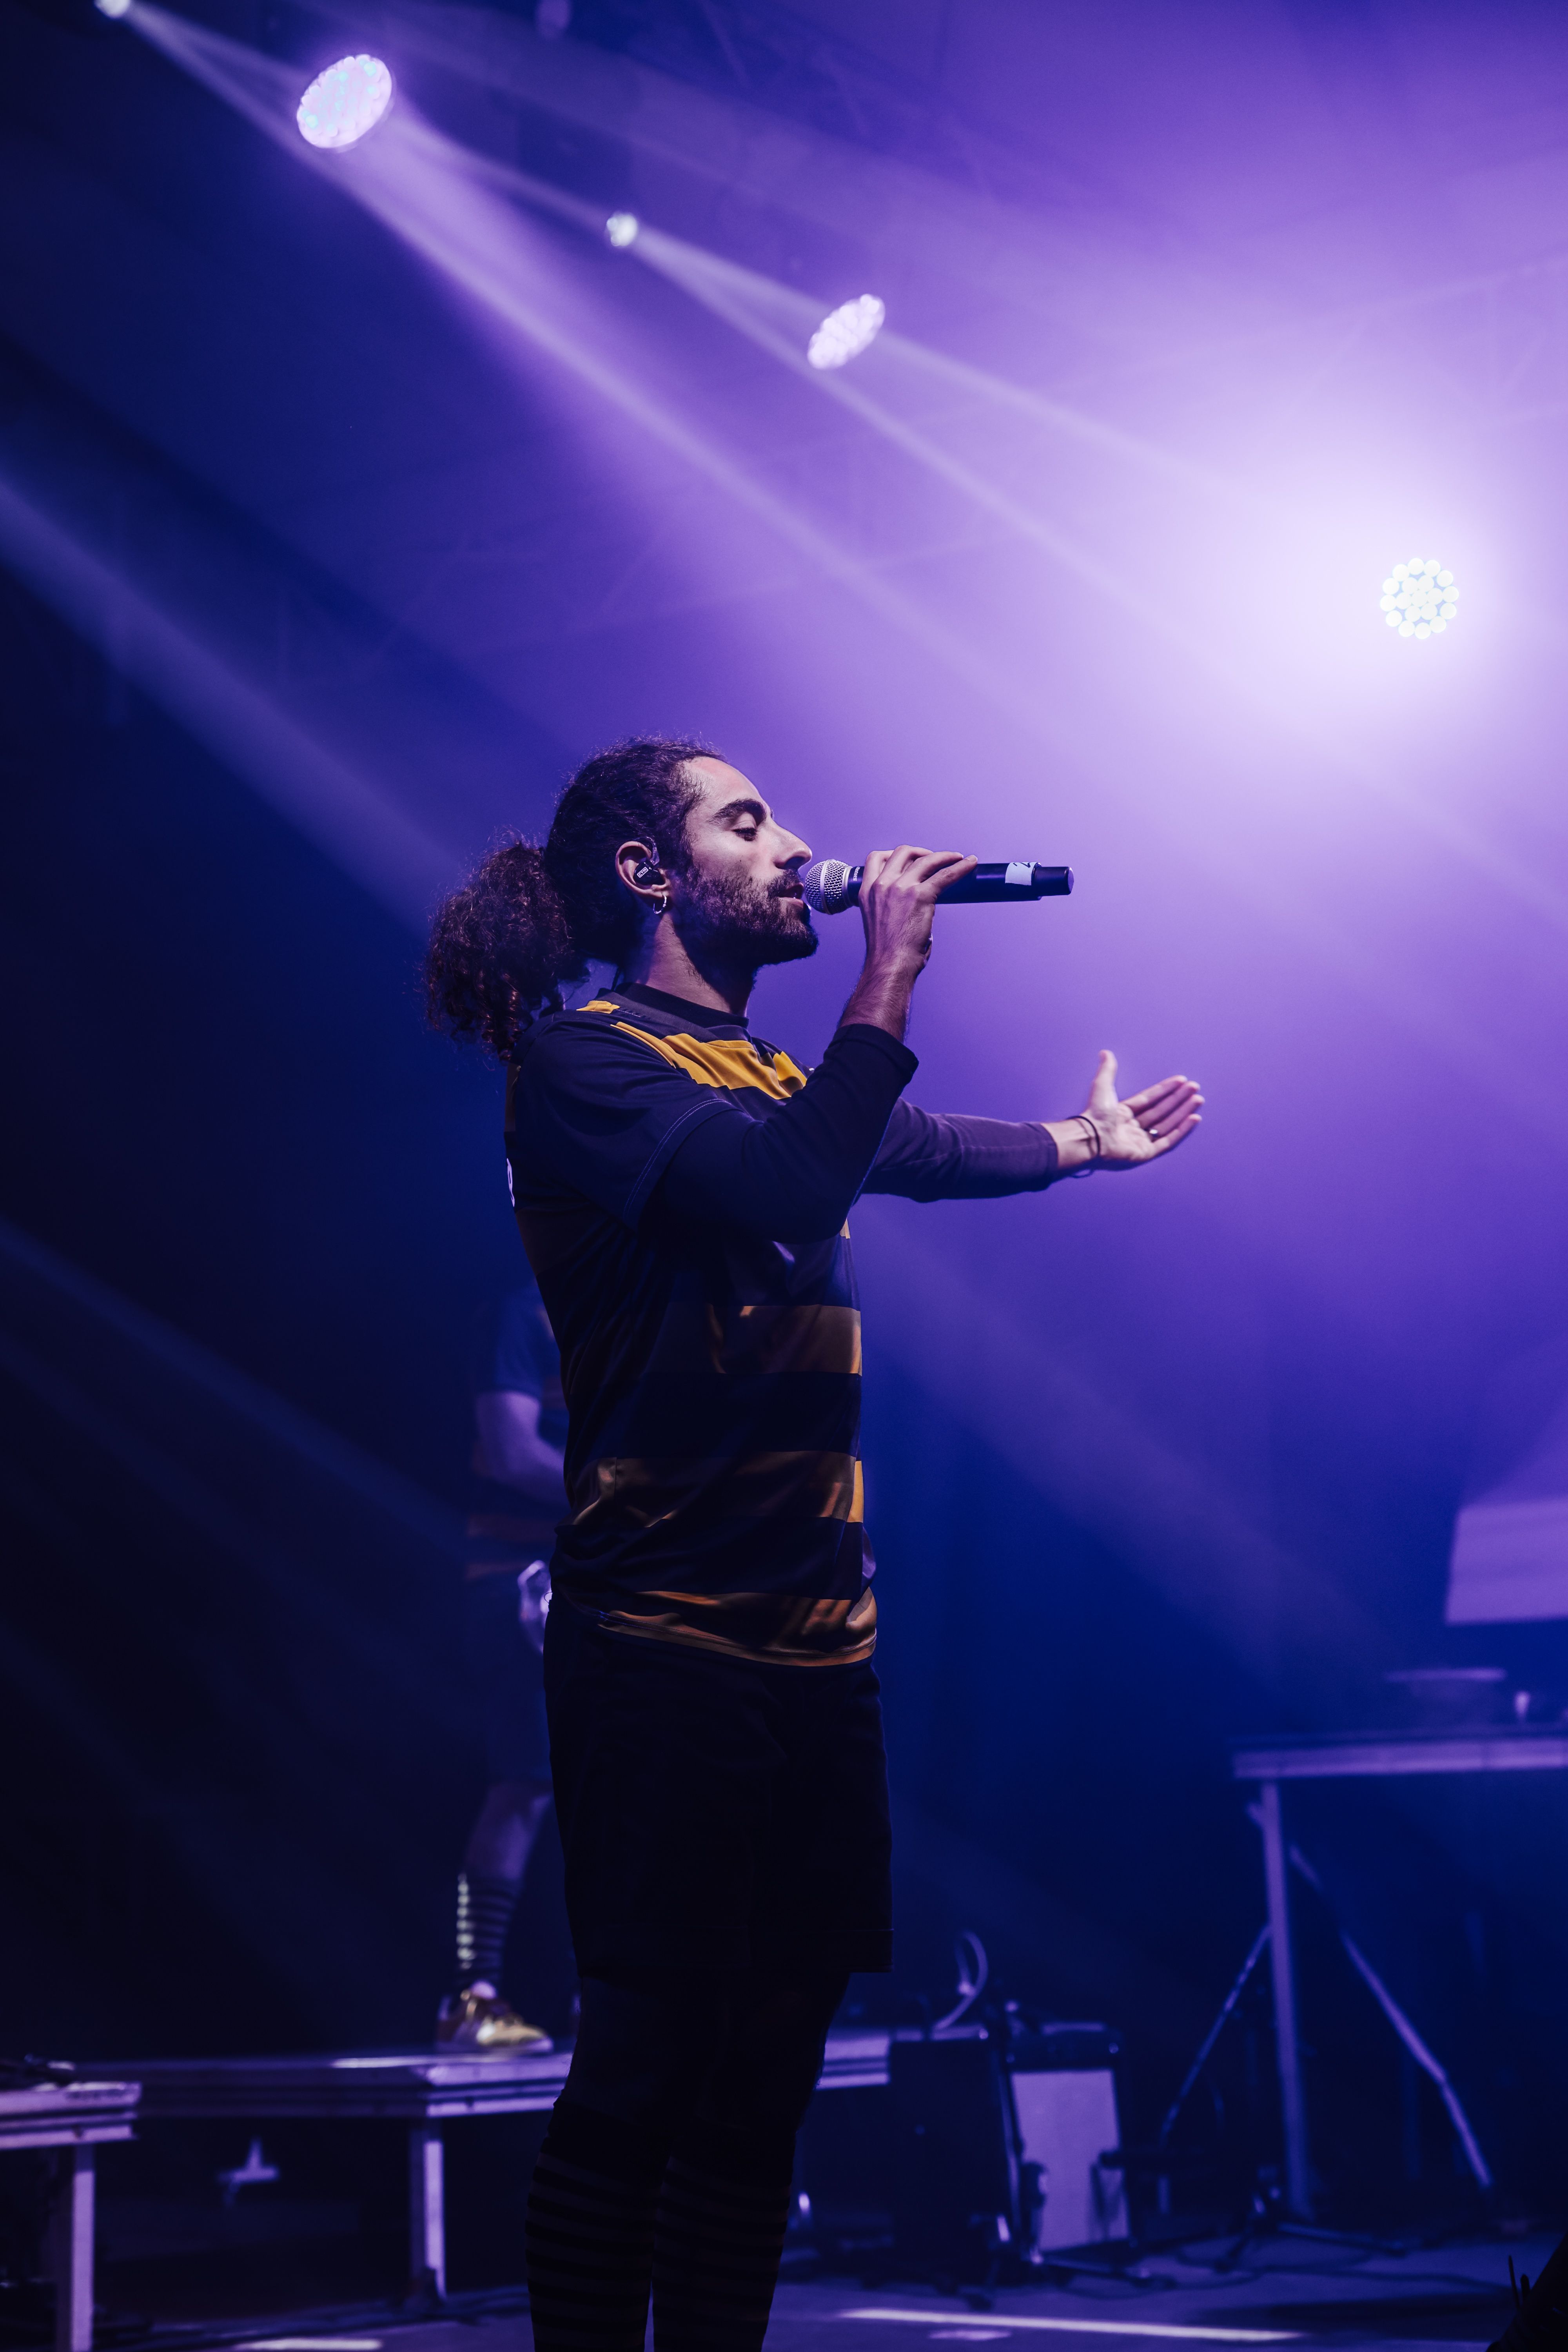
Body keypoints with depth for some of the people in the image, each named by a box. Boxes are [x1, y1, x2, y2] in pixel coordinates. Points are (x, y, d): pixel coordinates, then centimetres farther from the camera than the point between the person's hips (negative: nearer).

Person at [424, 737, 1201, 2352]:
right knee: (642, 2071, -7)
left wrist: (1083, 1143, 56)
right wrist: (888, 981, -14)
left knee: (764, 2073, 8)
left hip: (820, 1651, 8)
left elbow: (910, 1149, 40)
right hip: (667, 1646, -8)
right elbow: (779, 1188, -23)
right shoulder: (581, 1056, -6)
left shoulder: (776, 1073, 18)